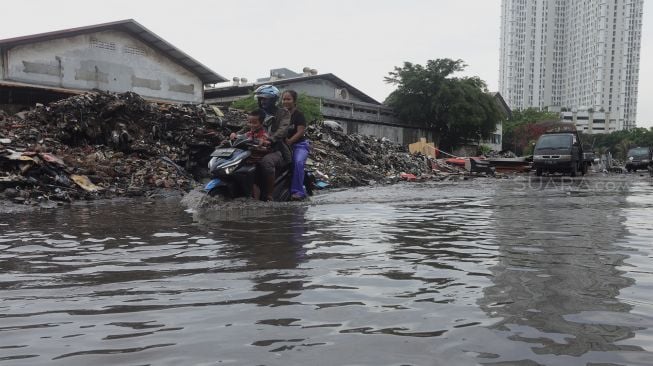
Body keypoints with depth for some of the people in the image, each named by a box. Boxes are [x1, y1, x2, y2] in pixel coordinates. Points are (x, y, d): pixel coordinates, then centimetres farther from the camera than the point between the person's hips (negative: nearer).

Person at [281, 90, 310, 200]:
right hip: (286, 145, 6)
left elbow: (300, 132, -15)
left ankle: (298, 191, -29)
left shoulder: (299, 114, -6)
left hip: (300, 144, -6)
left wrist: (290, 141, -26)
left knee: (298, 162, -29)